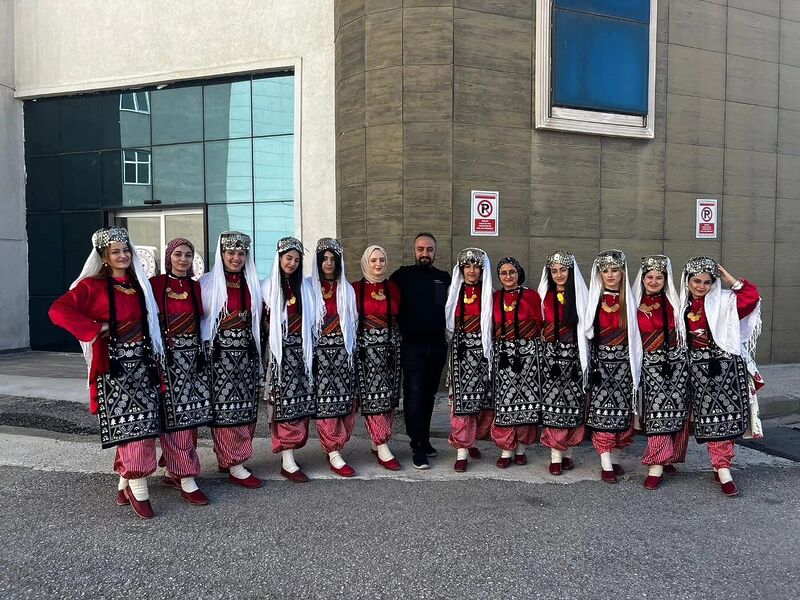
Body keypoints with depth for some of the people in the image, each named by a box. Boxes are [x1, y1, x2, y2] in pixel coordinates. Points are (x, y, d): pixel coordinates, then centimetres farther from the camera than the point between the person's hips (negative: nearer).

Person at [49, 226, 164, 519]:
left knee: (143, 422, 5)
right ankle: (137, 485, -1)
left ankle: (126, 481, 18)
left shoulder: (139, 284, 13)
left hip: (142, 360, 5)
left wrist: (154, 353, 11)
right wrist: (95, 329, -13)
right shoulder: (92, 285, -4)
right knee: (126, 423, -8)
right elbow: (58, 311, -14)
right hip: (113, 362, -5)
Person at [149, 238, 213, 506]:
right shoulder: (155, 284, -3)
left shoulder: (196, 287, 11)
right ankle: (186, 479, 2)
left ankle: (174, 472, 21)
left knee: (192, 415, 7)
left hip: (194, 356, 5)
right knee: (175, 416, -4)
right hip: (167, 356, -5)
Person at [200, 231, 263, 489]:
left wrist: (257, 352, 11)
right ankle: (234, 466, 2)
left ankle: (227, 458, 19)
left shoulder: (252, 283, 12)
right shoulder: (208, 282, -1)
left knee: (245, 407, 6)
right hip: (220, 353, -5)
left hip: (246, 352, 5)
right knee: (225, 408, -4)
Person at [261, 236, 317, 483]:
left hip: (302, 350, 4)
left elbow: (310, 319, 14)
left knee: (301, 402, 2)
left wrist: (309, 348, 8)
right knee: (285, 402, -7)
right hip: (281, 351, -4)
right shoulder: (268, 286, 2)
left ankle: (288, 451, 13)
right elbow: (264, 321, 0)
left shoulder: (305, 287, 13)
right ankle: (287, 462, -3)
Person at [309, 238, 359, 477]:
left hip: (342, 350, 3)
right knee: (325, 400, -6)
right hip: (320, 350, -3)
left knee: (344, 399, 0)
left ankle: (334, 446, 14)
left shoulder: (347, 289, 13)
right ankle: (333, 454, -3)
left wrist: (351, 348, 8)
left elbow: (352, 321, 15)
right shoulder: (309, 287, 3)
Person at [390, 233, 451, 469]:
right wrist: (400, 329, -6)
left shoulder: (445, 278, 10)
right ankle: (417, 447, 0)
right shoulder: (402, 275, 1)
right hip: (412, 346, -3)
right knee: (414, 394, -5)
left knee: (429, 395, 11)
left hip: (437, 346, 3)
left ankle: (424, 439, 24)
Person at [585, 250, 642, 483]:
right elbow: (586, 331, -1)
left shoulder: (629, 300, 6)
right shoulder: (593, 298, 2)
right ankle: (606, 465, 2)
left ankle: (614, 458, 20)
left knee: (622, 410, 4)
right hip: (600, 360, -2)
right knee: (601, 410, -4)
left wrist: (635, 365, 2)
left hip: (623, 361, 2)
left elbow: (635, 334, 8)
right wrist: (589, 363, -8)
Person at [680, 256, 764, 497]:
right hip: (699, 369, 2)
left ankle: (721, 468, 14)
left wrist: (728, 278, -8)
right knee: (710, 420, 1)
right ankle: (723, 471, 7)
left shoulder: (723, 301, -1)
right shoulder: (684, 305, 7)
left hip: (726, 366, -2)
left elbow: (751, 296, -17)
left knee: (725, 418, 0)